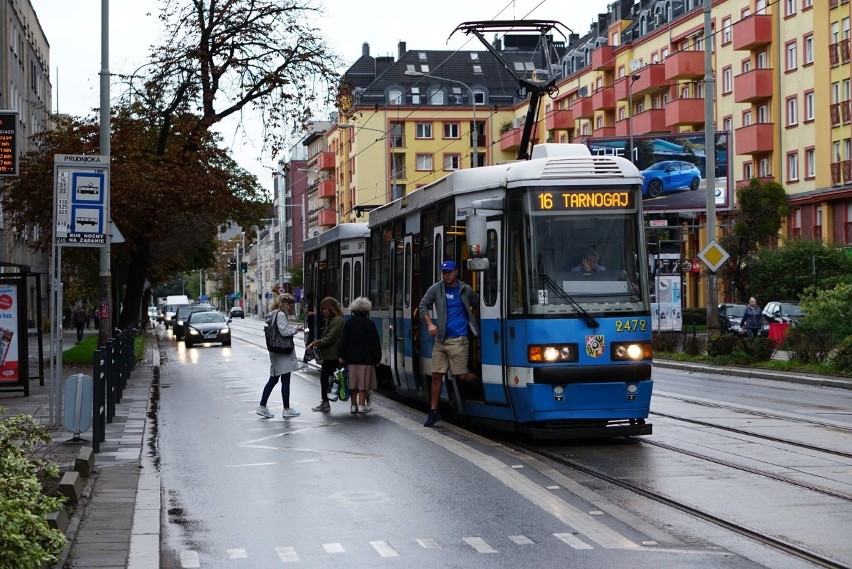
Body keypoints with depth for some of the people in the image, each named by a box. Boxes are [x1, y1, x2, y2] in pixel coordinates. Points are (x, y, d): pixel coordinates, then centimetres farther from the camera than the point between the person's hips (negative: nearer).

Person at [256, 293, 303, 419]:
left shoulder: (273, 314, 14)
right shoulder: (281, 315, -16)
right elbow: (285, 332, -21)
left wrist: (293, 328, 10)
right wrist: (296, 329, -7)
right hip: (283, 352, -9)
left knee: (273, 379, 13)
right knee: (285, 380, 0)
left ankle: (262, 406, 11)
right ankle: (286, 409, 7)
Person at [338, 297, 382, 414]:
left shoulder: (349, 323, 3)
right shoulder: (369, 324, -4)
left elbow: (344, 340, 0)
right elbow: (375, 342, -3)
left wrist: (341, 355, 1)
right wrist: (377, 358, 2)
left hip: (351, 357, 3)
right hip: (366, 358, -3)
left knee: (353, 382, 8)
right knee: (363, 382, 0)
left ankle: (354, 405, 12)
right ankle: (362, 405, -1)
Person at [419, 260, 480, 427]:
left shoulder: (465, 290, 3)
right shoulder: (436, 289, 2)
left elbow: (476, 304, 20)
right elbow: (423, 305, 5)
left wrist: (468, 316, 9)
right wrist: (430, 324, -7)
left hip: (458, 340, -2)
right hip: (441, 339, 2)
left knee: (461, 375, -9)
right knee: (436, 375, 3)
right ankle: (434, 411, 10)